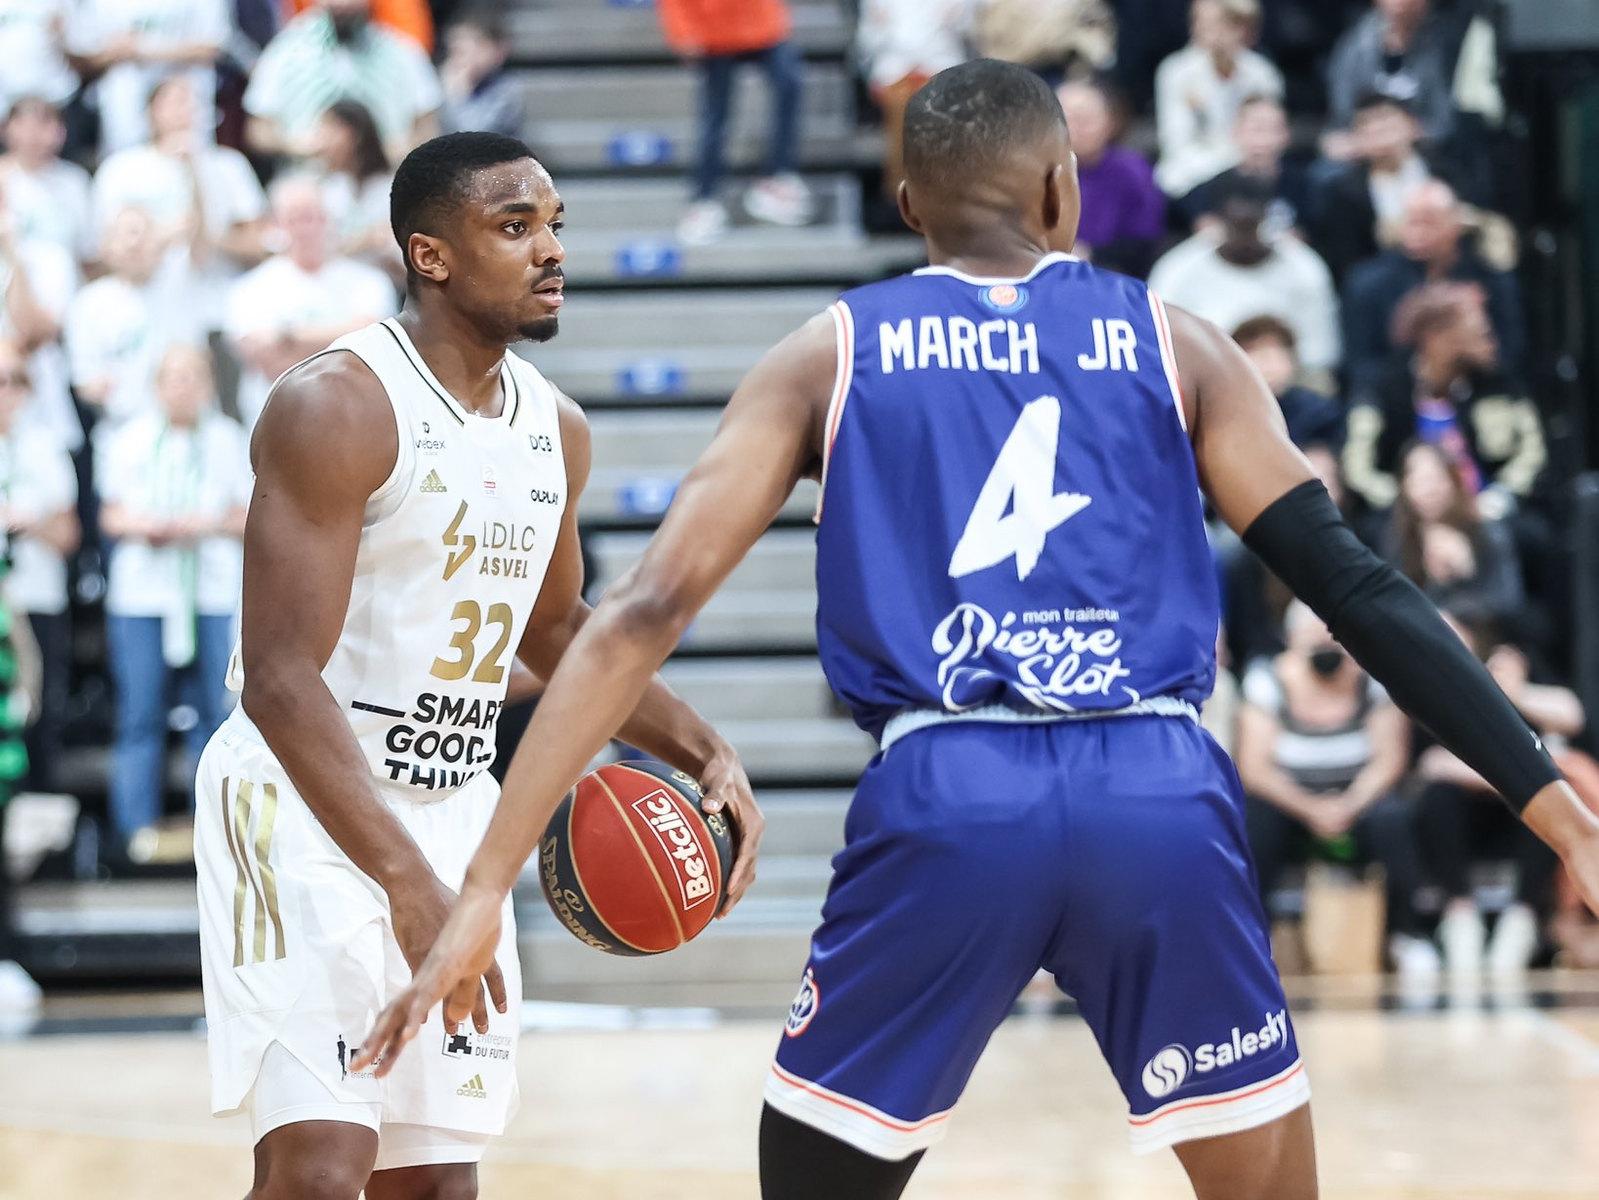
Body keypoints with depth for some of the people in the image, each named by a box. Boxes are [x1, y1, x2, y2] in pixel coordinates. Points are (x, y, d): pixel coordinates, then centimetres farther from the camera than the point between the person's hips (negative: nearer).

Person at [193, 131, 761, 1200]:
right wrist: (408, 885, -34)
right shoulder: (337, 407, -18)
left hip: (453, 808, 8)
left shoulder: (558, 430, 6)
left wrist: (705, 752, 9)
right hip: (308, 802, -8)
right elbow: (281, 678, -25)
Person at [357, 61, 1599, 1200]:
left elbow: (646, 611, 6)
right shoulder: (1172, 342, 15)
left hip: (944, 804, 0)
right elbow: (1356, 585, 8)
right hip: (1160, 802, 0)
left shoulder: (830, 355, 14)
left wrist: (487, 885, 4)